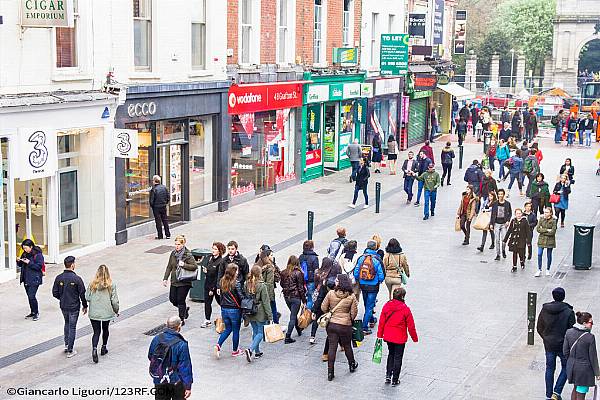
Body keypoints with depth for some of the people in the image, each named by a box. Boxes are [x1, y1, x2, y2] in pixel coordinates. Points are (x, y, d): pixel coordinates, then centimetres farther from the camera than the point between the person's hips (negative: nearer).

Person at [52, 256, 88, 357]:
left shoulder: (59, 278, -6)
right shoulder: (77, 279, -18)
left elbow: (55, 293, 0)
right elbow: (82, 294, -13)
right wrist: (85, 306, 1)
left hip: (63, 306, 4)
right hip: (74, 307, -4)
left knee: (67, 324, 26)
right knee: (72, 327, 4)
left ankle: (66, 345, 28)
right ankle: (70, 351, 8)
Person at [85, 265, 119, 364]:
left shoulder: (92, 284, -9)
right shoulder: (111, 285, -11)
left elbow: (87, 297, -5)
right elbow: (114, 301, -8)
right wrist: (116, 311, 8)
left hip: (94, 313, 0)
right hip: (107, 312, 0)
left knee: (96, 331, 6)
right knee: (105, 329, 23)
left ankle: (94, 349, -16)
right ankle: (103, 348, 34)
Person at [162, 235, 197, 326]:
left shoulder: (188, 255, -12)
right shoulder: (173, 254, 5)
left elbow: (195, 266, -17)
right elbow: (169, 267, 11)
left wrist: (184, 265, -26)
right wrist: (165, 278, 6)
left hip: (184, 282, -6)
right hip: (174, 281, 6)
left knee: (181, 301, -2)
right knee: (172, 299, 11)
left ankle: (182, 320, 12)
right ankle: (185, 309, 38)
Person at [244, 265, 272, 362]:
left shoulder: (247, 285, -1)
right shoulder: (262, 286, -17)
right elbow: (266, 302, -15)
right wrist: (270, 315, -10)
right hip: (260, 313, -6)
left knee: (255, 332, 18)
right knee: (260, 333, 2)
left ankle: (257, 352, 25)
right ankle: (250, 350, -15)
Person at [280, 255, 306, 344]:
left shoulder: (283, 273, 0)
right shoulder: (298, 273, -14)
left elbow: (282, 284, 12)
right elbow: (300, 288, -12)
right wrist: (304, 300, -6)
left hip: (286, 296, 6)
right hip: (296, 297, -6)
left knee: (293, 314, 24)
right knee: (293, 316, 0)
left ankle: (299, 331, 42)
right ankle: (288, 337, -3)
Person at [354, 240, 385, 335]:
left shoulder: (361, 258, -4)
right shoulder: (377, 260, -15)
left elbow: (356, 273, -2)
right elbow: (381, 276, -13)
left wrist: (358, 281, 16)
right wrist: (380, 281, 9)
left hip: (363, 285, 4)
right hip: (373, 286, -4)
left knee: (367, 304, 23)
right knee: (369, 306, 2)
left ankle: (371, 319, 43)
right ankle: (364, 327, -2)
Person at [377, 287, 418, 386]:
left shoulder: (386, 306, -7)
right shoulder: (405, 309, -18)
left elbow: (381, 322, 0)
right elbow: (411, 326, -10)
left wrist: (379, 335, 11)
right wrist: (415, 338, 4)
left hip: (388, 336, 4)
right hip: (400, 338, -4)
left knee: (391, 354, 24)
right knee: (398, 357, 10)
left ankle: (388, 375, 20)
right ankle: (395, 380, 17)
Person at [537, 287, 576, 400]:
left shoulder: (544, 310, -6)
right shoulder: (568, 312, -17)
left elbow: (539, 328, 2)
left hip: (549, 345, 3)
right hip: (563, 346, -3)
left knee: (550, 369, 15)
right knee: (566, 368, 16)